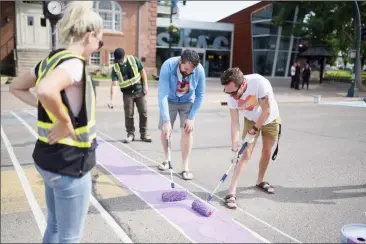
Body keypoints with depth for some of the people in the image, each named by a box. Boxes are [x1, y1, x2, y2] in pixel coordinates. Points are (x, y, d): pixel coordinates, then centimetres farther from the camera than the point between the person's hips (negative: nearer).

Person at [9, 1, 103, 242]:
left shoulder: (50, 60, 7)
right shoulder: (74, 63, -20)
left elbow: (16, 87, 20)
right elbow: (46, 90, -41)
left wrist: (47, 108, 9)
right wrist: (65, 123, -25)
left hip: (48, 157, 9)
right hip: (70, 163, -9)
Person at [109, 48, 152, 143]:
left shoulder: (133, 60, -7)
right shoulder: (115, 68, -9)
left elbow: (142, 71, 2)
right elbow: (114, 84, -15)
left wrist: (145, 85, -4)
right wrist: (111, 99, -23)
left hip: (139, 91, 1)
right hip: (127, 93, 0)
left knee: (143, 112, 3)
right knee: (128, 114, 0)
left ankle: (144, 134, 14)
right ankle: (130, 134, 14)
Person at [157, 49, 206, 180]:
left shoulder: (200, 70, -28)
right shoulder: (168, 66, -33)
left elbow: (200, 95, -15)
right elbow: (162, 94, -36)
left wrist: (191, 117, -19)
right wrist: (166, 120, -41)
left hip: (188, 102, 0)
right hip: (169, 101, 0)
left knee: (188, 131, -12)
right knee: (165, 130, 3)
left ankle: (185, 167, -3)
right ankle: (166, 159, 27)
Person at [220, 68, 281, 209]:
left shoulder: (260, 83, -39)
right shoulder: (232, 96, -27)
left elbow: (266, 111, -28)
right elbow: (235, 123, -21)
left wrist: (253, 131, -23)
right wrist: (234, 148, -26)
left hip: (270, 119, -1)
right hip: (251, 120, 1)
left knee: (266, 152, 7)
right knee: (246, 152, -10)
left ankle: (260, 181, 32)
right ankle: (232, 191, -10)